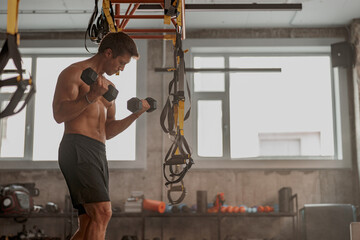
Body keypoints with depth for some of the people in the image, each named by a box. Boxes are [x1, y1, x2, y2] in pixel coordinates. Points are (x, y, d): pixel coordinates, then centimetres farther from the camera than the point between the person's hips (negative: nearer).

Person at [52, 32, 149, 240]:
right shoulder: (74, 73, 1)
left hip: (99, 154, 9)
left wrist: (136, 114, 11)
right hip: (78, 148, -9)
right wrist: (90, 96, -23)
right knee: (102, 213, -21)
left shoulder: (108, 87, 26)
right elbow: (59, 115, -11)